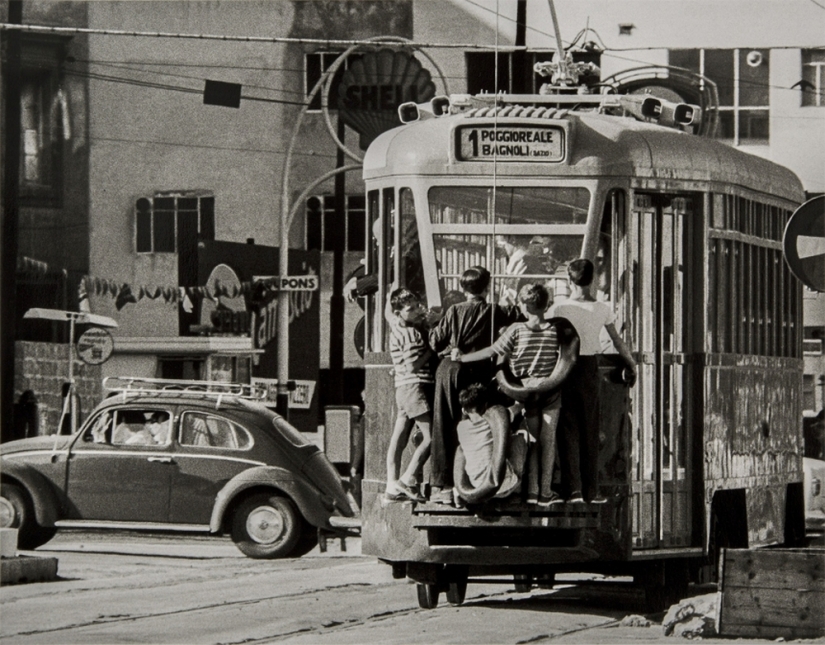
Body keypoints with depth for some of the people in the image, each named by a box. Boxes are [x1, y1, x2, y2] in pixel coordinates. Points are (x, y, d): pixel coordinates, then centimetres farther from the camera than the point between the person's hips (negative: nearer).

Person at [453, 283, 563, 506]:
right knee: (548, 440, 4)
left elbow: (493, 351, -12)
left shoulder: (517, 330, -10)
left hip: (526, 388, 0)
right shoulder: (554, 330, -4)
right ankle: (546, 492, 4)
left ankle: (533, 490, 8)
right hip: (550, 389, 1)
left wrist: (463, 357, -5)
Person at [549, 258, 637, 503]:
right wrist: (631, 364, 20)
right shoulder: (603, 309, -4)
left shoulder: (558, 309, -11)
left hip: (565, 368, -2)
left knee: (569, 429, 4)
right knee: (590, 429, 10)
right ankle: (592, 489, 10)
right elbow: (618, 341, 5)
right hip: (590, 367, 2)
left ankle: (574, 488, -3)